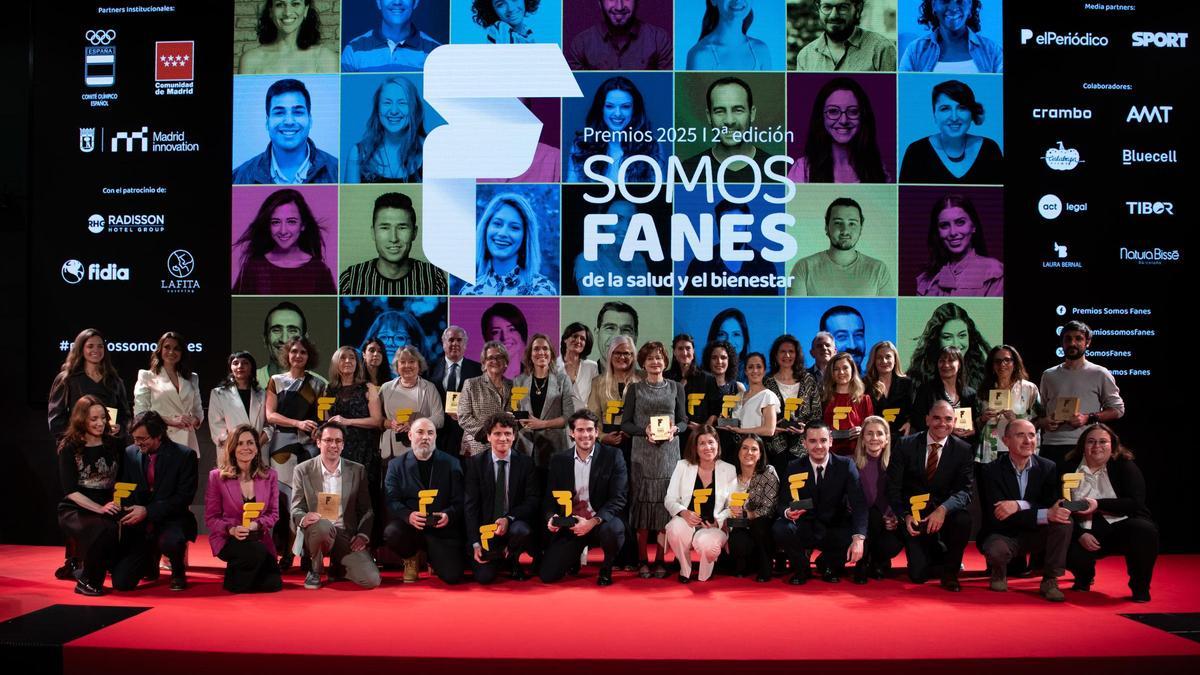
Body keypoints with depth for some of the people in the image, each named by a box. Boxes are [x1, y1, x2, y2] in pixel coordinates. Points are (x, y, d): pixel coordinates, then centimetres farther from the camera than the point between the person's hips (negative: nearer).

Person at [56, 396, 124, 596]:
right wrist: (99, 508, -19)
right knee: (103, 530, -36)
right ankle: (86, 581, -9)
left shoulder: (114, 444, 8)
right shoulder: (69, 448, -1)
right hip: (75, 510, -3)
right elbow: (70, 491, -7)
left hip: (108, 508, 4)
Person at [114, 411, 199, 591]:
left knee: (170, 542, -39)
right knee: (121, 582, -10)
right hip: (139, 526, 4)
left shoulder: (185, 455, -8)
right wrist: (129, 512, -12)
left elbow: (184, 497, -12)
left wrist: (148, 511, -20)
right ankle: (150, 561, 26)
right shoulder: (130, 453, 4)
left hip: (171, 520, -3)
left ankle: (178, 572, -1)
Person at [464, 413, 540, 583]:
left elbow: (533, 500, -4)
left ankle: (513, 559, 1)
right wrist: (475, 543, -13)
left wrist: (508, 519, -22)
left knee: (521, 531, -35)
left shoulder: (526, 462, 1)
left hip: (515, 525, 0)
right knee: (484, 577, -19)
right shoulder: (474, 464, 0)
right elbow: (470, 505, -3)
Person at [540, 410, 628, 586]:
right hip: (569, 526, 2)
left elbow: (618, 499, -10)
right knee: (547, 575, -11)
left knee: (612, 530, -37)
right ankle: (574, 554, 24)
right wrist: (551, 518, -16)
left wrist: (592, 522, -24)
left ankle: (606, 568, -3)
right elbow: (550, 499, 7)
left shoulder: (612, 456, -4)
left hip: (601, 522, -2)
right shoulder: (558, 461, 5)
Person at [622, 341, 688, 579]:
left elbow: (684, 420, 9)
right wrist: (644, 430, -14)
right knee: (642, 503, -1)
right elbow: (625, 423, 2)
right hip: (642, 453, -1)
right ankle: (642, 561, 6)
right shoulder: (635, 389, 6)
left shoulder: (676, 388, 9)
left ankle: (661, 560, 7)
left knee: (666, 504, -1)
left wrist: (674, 429, -12)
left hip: (669, 454, 1)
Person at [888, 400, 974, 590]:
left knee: (963, 519, -35)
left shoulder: (963, 450, -3)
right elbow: (893, 487, -4)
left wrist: (943, 509, -32)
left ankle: (950, 571, -7)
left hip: (946, 512, 0)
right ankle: (940, 555, 27)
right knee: (918, 575, -12)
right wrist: (906, 515, -19)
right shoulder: (906, 445, -4)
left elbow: (965, 490, -13)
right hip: (914, 515, 0)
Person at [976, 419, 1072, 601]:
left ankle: (1050, 581, -12)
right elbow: (998, 515, -21)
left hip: (1035, 534, 3)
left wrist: (1020, 505, -30)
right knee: (996, 551, -36)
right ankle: (999, 572, 3)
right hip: (1002, 535, -3)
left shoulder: (1048, 468, -2)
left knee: (1065, 521, -25)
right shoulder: (991, 470, -11)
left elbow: (1054, 507, -13)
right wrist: (1045, 515, -33)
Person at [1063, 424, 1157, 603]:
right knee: (1069, 553, -30)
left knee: (1145, 529, -34)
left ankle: (1140, 587, -8)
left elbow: (1136, 503, -12)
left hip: (1121, 527, -1)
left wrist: (1099, 505, -23)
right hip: (1086, 532, 1)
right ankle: (1084, 578, 13)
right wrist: (1080, 535, -15)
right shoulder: (1067, 468, 4)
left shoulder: (1124, 466, 0)